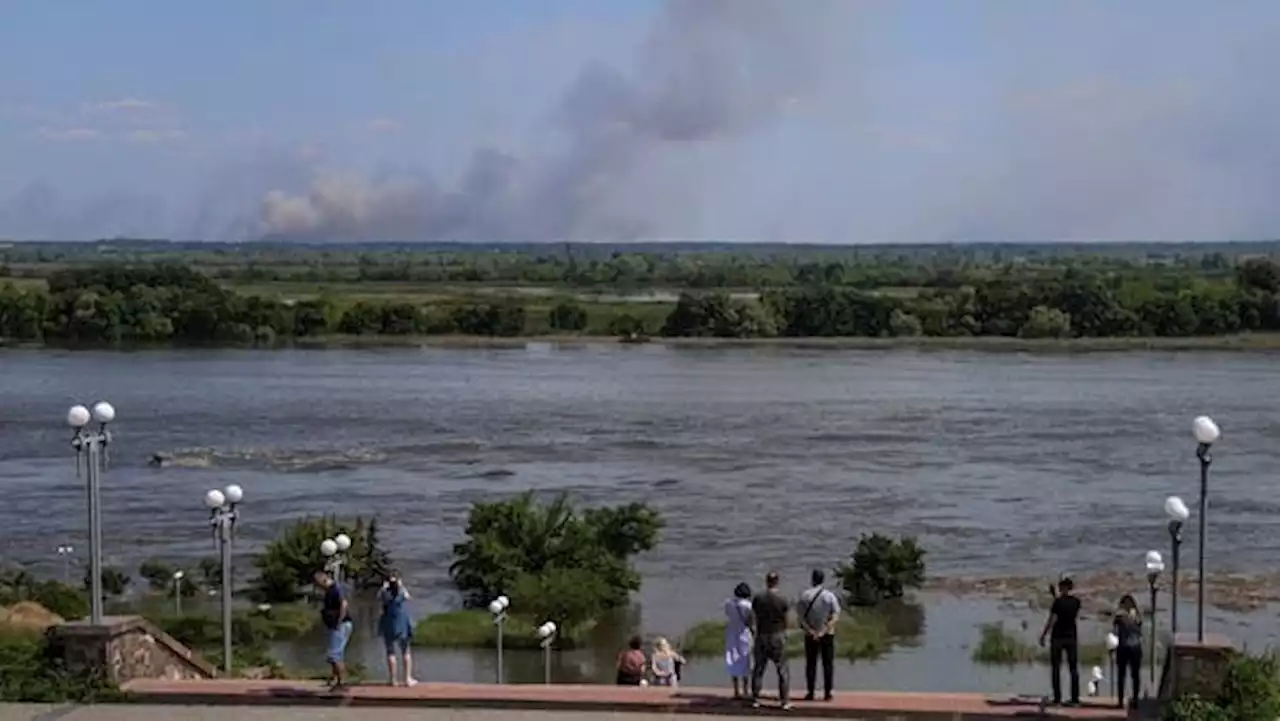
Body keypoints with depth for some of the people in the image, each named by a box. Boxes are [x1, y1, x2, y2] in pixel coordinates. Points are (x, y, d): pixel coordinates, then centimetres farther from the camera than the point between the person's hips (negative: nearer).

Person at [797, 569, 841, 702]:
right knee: (828, 663, 6)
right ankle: (827, 693, 3)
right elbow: (836, 617, -12)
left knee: (811, 663, 8)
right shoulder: (830, 596, -5)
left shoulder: (805, 595, -3)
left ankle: (810, 692, 6)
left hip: (810, 635, 1)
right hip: (828, 634, -1)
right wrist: (824, 631, -14)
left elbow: (800, 616, -9)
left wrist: (811, 631, -13)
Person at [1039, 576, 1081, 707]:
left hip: (1058, 637, -4)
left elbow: (1051, 620, -13)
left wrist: (1043, 635, -4)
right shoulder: (1076, 602, 4)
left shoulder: (1058, 602, -11)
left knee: (1056, 668, 2)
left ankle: (1057, 699, -3)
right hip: (1071, 637, 4)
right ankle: (1075, 699, 4)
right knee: (1073, 668, 7)